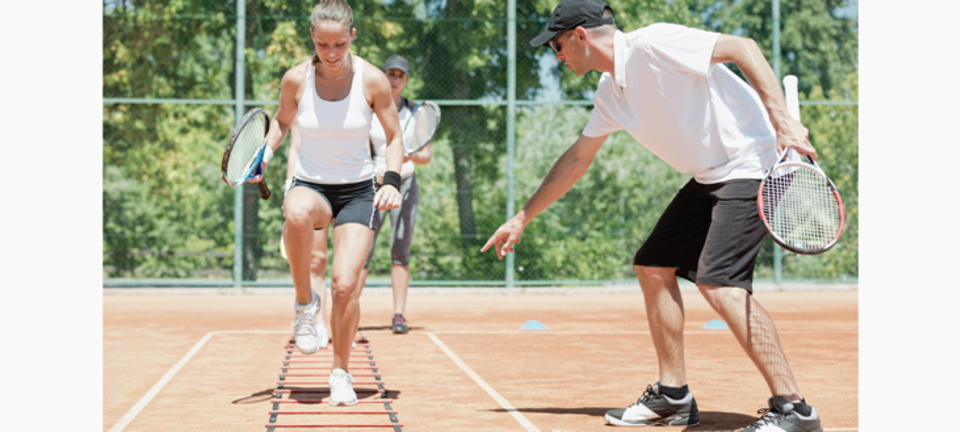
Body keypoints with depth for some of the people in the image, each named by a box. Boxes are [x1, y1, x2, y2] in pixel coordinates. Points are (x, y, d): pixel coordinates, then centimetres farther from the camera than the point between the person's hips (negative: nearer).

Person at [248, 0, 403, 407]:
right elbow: (281, 120, 13)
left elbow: (394, 138, 1)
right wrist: (266, 151, -6)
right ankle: (304, 302, -14)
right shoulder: (295, 79, -7)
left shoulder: (372, 80, -10)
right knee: (298, 214, -39)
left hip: (358, 190, 0)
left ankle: (341, 373, 9)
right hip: (310, 185, 0)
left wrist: (392, 181, -15)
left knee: (345, 285, -16)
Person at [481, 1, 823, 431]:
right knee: (652, 266, 10)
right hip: (709, 177, 10)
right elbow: (577, 159, 23)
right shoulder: (610, 92, 12)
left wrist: (782, 120, -26)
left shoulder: (652, 44, -17)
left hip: (752, 163, -10)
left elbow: (744, 47, -19)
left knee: (718, 281, -22)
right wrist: (522, 218, 26)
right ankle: (673, 395, 19)